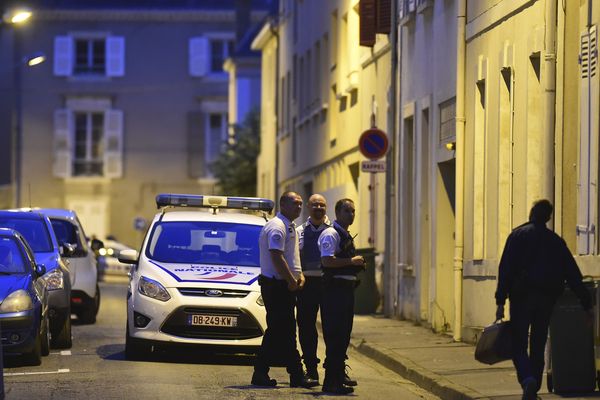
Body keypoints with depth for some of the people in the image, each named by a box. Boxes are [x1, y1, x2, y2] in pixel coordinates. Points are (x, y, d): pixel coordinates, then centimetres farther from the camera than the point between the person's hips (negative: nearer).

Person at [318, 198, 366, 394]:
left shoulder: (346, 236, 21)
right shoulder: (330, 234, -11)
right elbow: (327, 260, -23)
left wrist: (357, 264, 15)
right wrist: (352, 261, -19)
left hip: (347, 288, 10)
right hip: (334, 288, -10)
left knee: (343, 335, 14)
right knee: (334, 335, -11)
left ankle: (339, 375, 23)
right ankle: (331, 381, -11)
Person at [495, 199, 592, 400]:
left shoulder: (518, 235, -1)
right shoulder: (556, 240, 10)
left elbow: (505, 269, -8)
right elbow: (573, 273, 9)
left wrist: (500, 301, -10)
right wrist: (586, 302, 11)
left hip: (522, 296, -3)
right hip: (547, 298, 3)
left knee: (518, 344, -2)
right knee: (538, 346, 13)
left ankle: (527, 379, -27)